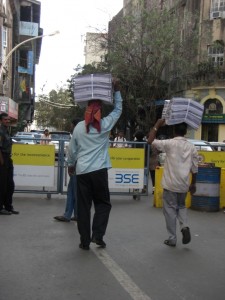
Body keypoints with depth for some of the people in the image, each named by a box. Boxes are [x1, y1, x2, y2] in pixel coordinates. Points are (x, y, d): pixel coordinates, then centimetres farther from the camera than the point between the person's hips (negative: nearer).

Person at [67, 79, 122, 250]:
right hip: (99, 170, -2)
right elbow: (118, 110, 13)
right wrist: (117, 91, 18)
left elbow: (72, 149, 11)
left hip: (82, 171, 2)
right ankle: (97, 235, -2)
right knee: (103, 203, 12)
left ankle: (85, 241, 8)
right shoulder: (105, 125, -1)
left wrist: (71, 164, 26)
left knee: (83, 206, 6)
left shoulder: (79, 127, 4)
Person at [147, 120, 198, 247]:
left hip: (170, 184, -4)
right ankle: (185, 226, 0)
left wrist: (157, 125, 0)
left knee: (170, 210, 7)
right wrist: (193, 184, 16)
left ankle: (172, 239, 10)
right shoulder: (192, 147, 1)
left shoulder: (170, 143, -11)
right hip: (184, 185, 4)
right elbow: (194, 169, 4)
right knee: (181, 206, 24)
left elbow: (150, 141, -6)